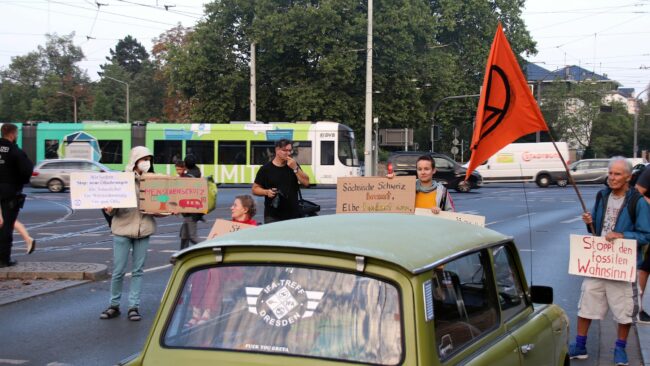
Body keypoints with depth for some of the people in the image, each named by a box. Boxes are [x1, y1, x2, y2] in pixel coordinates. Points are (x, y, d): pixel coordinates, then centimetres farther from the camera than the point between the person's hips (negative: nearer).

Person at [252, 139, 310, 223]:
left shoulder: (293, 165, 9)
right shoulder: (266, 169, -1)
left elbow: (306, 183, 0)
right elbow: (255, 189, 3)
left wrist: (295, 168, -10)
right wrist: (267, 192, -16)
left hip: (293, 215, 3)